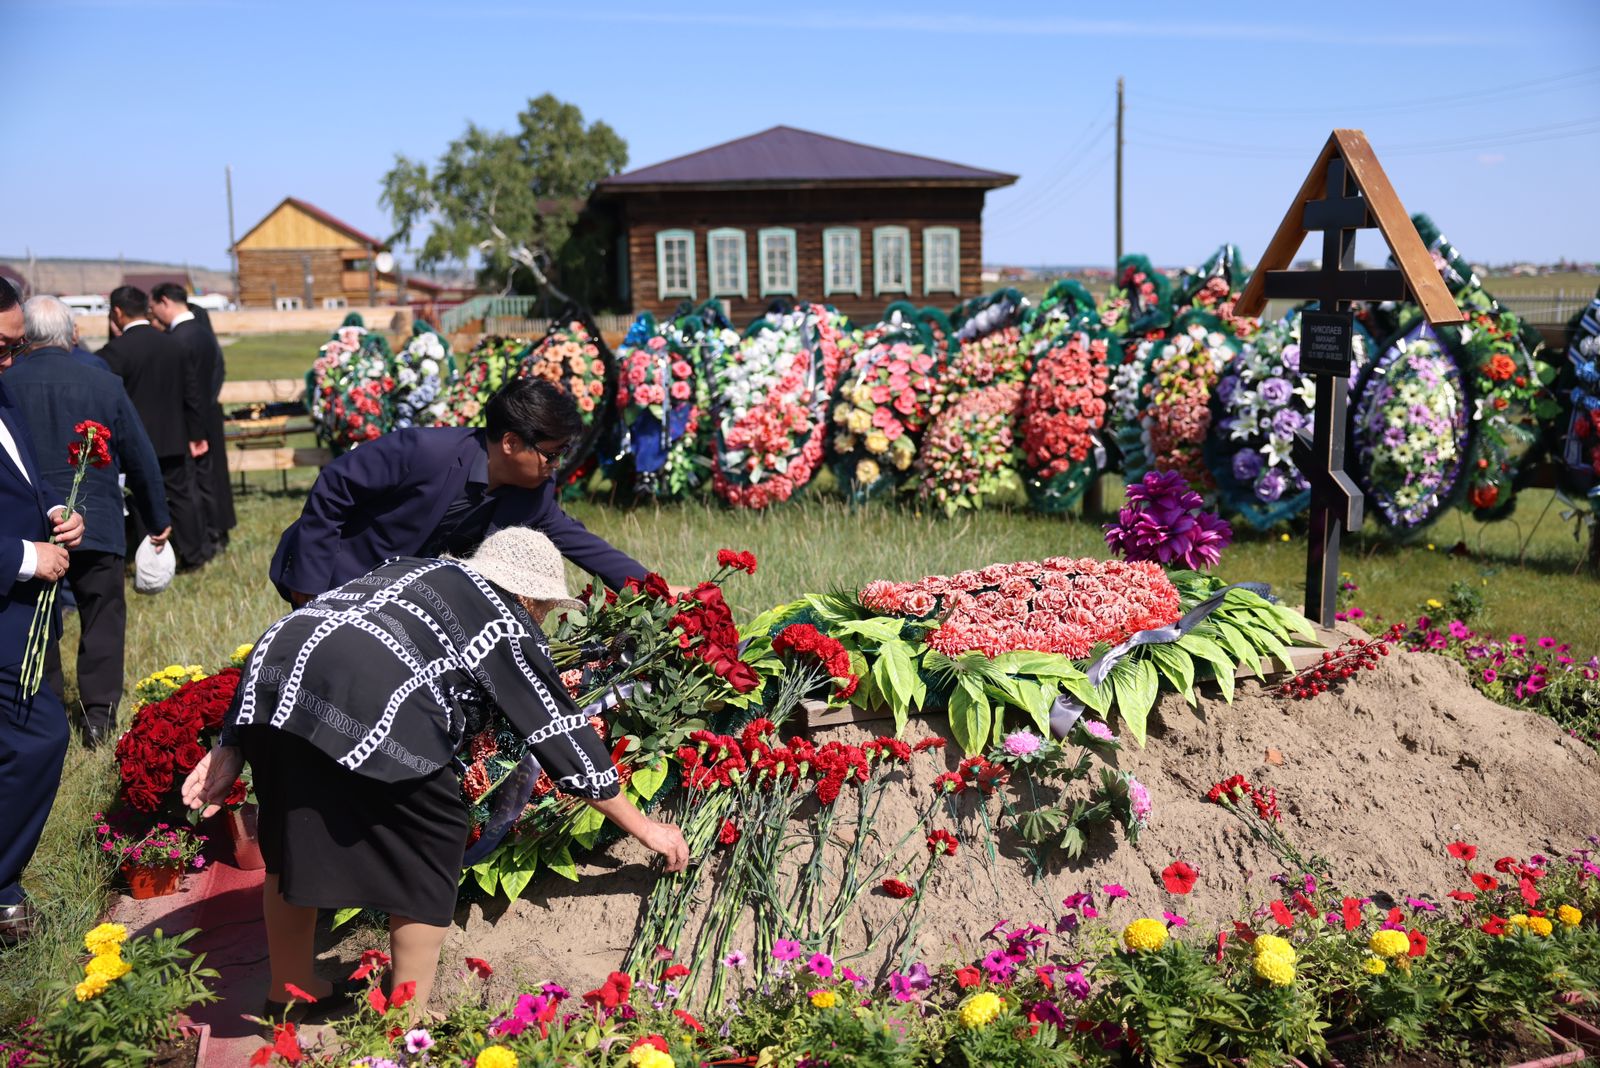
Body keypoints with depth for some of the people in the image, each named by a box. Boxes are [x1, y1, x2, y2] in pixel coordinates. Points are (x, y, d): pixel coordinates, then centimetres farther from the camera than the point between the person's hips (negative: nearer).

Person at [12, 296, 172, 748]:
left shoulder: (7, 385, -6)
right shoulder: (103, 384, -5)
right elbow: (141, 458, 1)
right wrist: (158, 519, 13)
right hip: (97, 525, -1)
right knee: (102, 620, 10)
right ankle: (99, 716, 10)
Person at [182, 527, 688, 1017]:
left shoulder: (407, 571, 32)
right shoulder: (508, 625, 14)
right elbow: (561, 733, 16)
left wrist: (232, 746, 21)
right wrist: (644, 827, 24)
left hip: (271, 679, 7)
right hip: (366, 705, -7)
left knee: (293, 842, 25)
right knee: (429, 845, 13)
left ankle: (288, 990, 43)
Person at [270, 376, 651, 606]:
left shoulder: (533, 495, -10)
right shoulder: (425, 451, -31)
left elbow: (574, 539, 3)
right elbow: (332, 489, -23)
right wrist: (309, 585, -20)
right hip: (331, 580, -6)